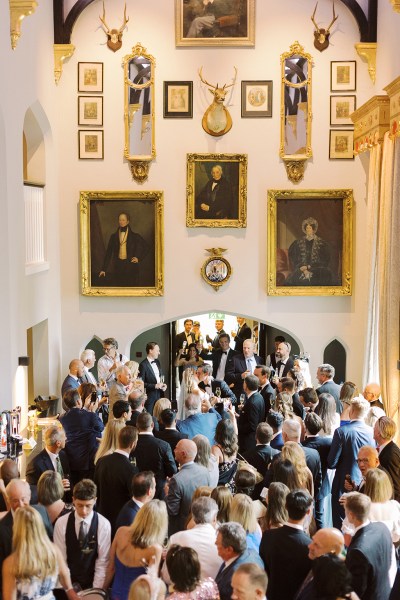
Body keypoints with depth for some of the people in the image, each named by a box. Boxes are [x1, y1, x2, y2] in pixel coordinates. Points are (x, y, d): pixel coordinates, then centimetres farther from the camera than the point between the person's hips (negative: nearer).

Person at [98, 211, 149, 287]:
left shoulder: (134, 236, 1)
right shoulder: (114, 236, 7)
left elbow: (146, 247, 8)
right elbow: (108, 252, 7)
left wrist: (138, 258, -3)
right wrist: (103, 269, 2)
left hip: (130, 266, -2)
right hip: (118, 266, 2)